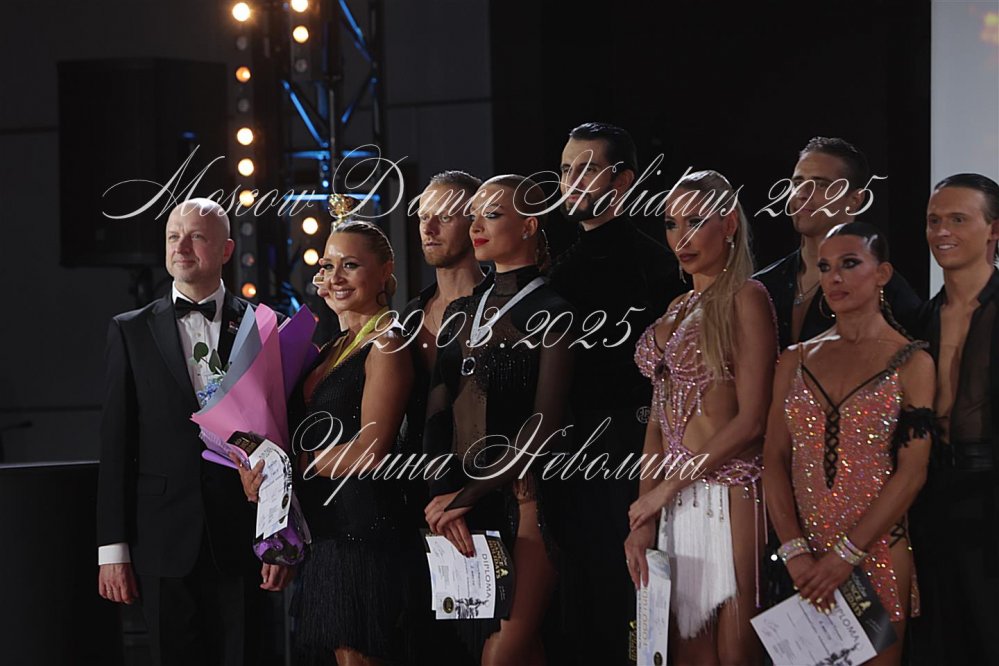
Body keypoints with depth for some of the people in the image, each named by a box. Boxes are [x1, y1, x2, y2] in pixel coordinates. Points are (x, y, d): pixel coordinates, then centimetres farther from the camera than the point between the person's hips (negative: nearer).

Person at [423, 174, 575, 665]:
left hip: (520, 497, -6)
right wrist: (444, 497, -7)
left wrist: (468, 495, -14)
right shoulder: (462, 312, 15)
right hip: (459, 501, 6)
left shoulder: (550, 313, -4)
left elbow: (544, 425, -12)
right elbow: (438, 412, 8)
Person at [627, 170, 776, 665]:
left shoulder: (745, 298, -5)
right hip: (676, 507, 7)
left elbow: (751, 419, -12)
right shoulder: (677, 310, 17)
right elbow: (659, 422, 15)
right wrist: (644, 520, 5)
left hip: (728, 495, -7)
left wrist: (666, 487, -10)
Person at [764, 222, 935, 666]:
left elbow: (911, 473, -9)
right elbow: (775, 460, 4)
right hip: (803, 558, 3)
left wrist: (846, 555, -14)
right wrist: (795, 551, -9)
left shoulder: (911, 363, -2)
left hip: (877, 551, -3)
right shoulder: (797, 360, 9)